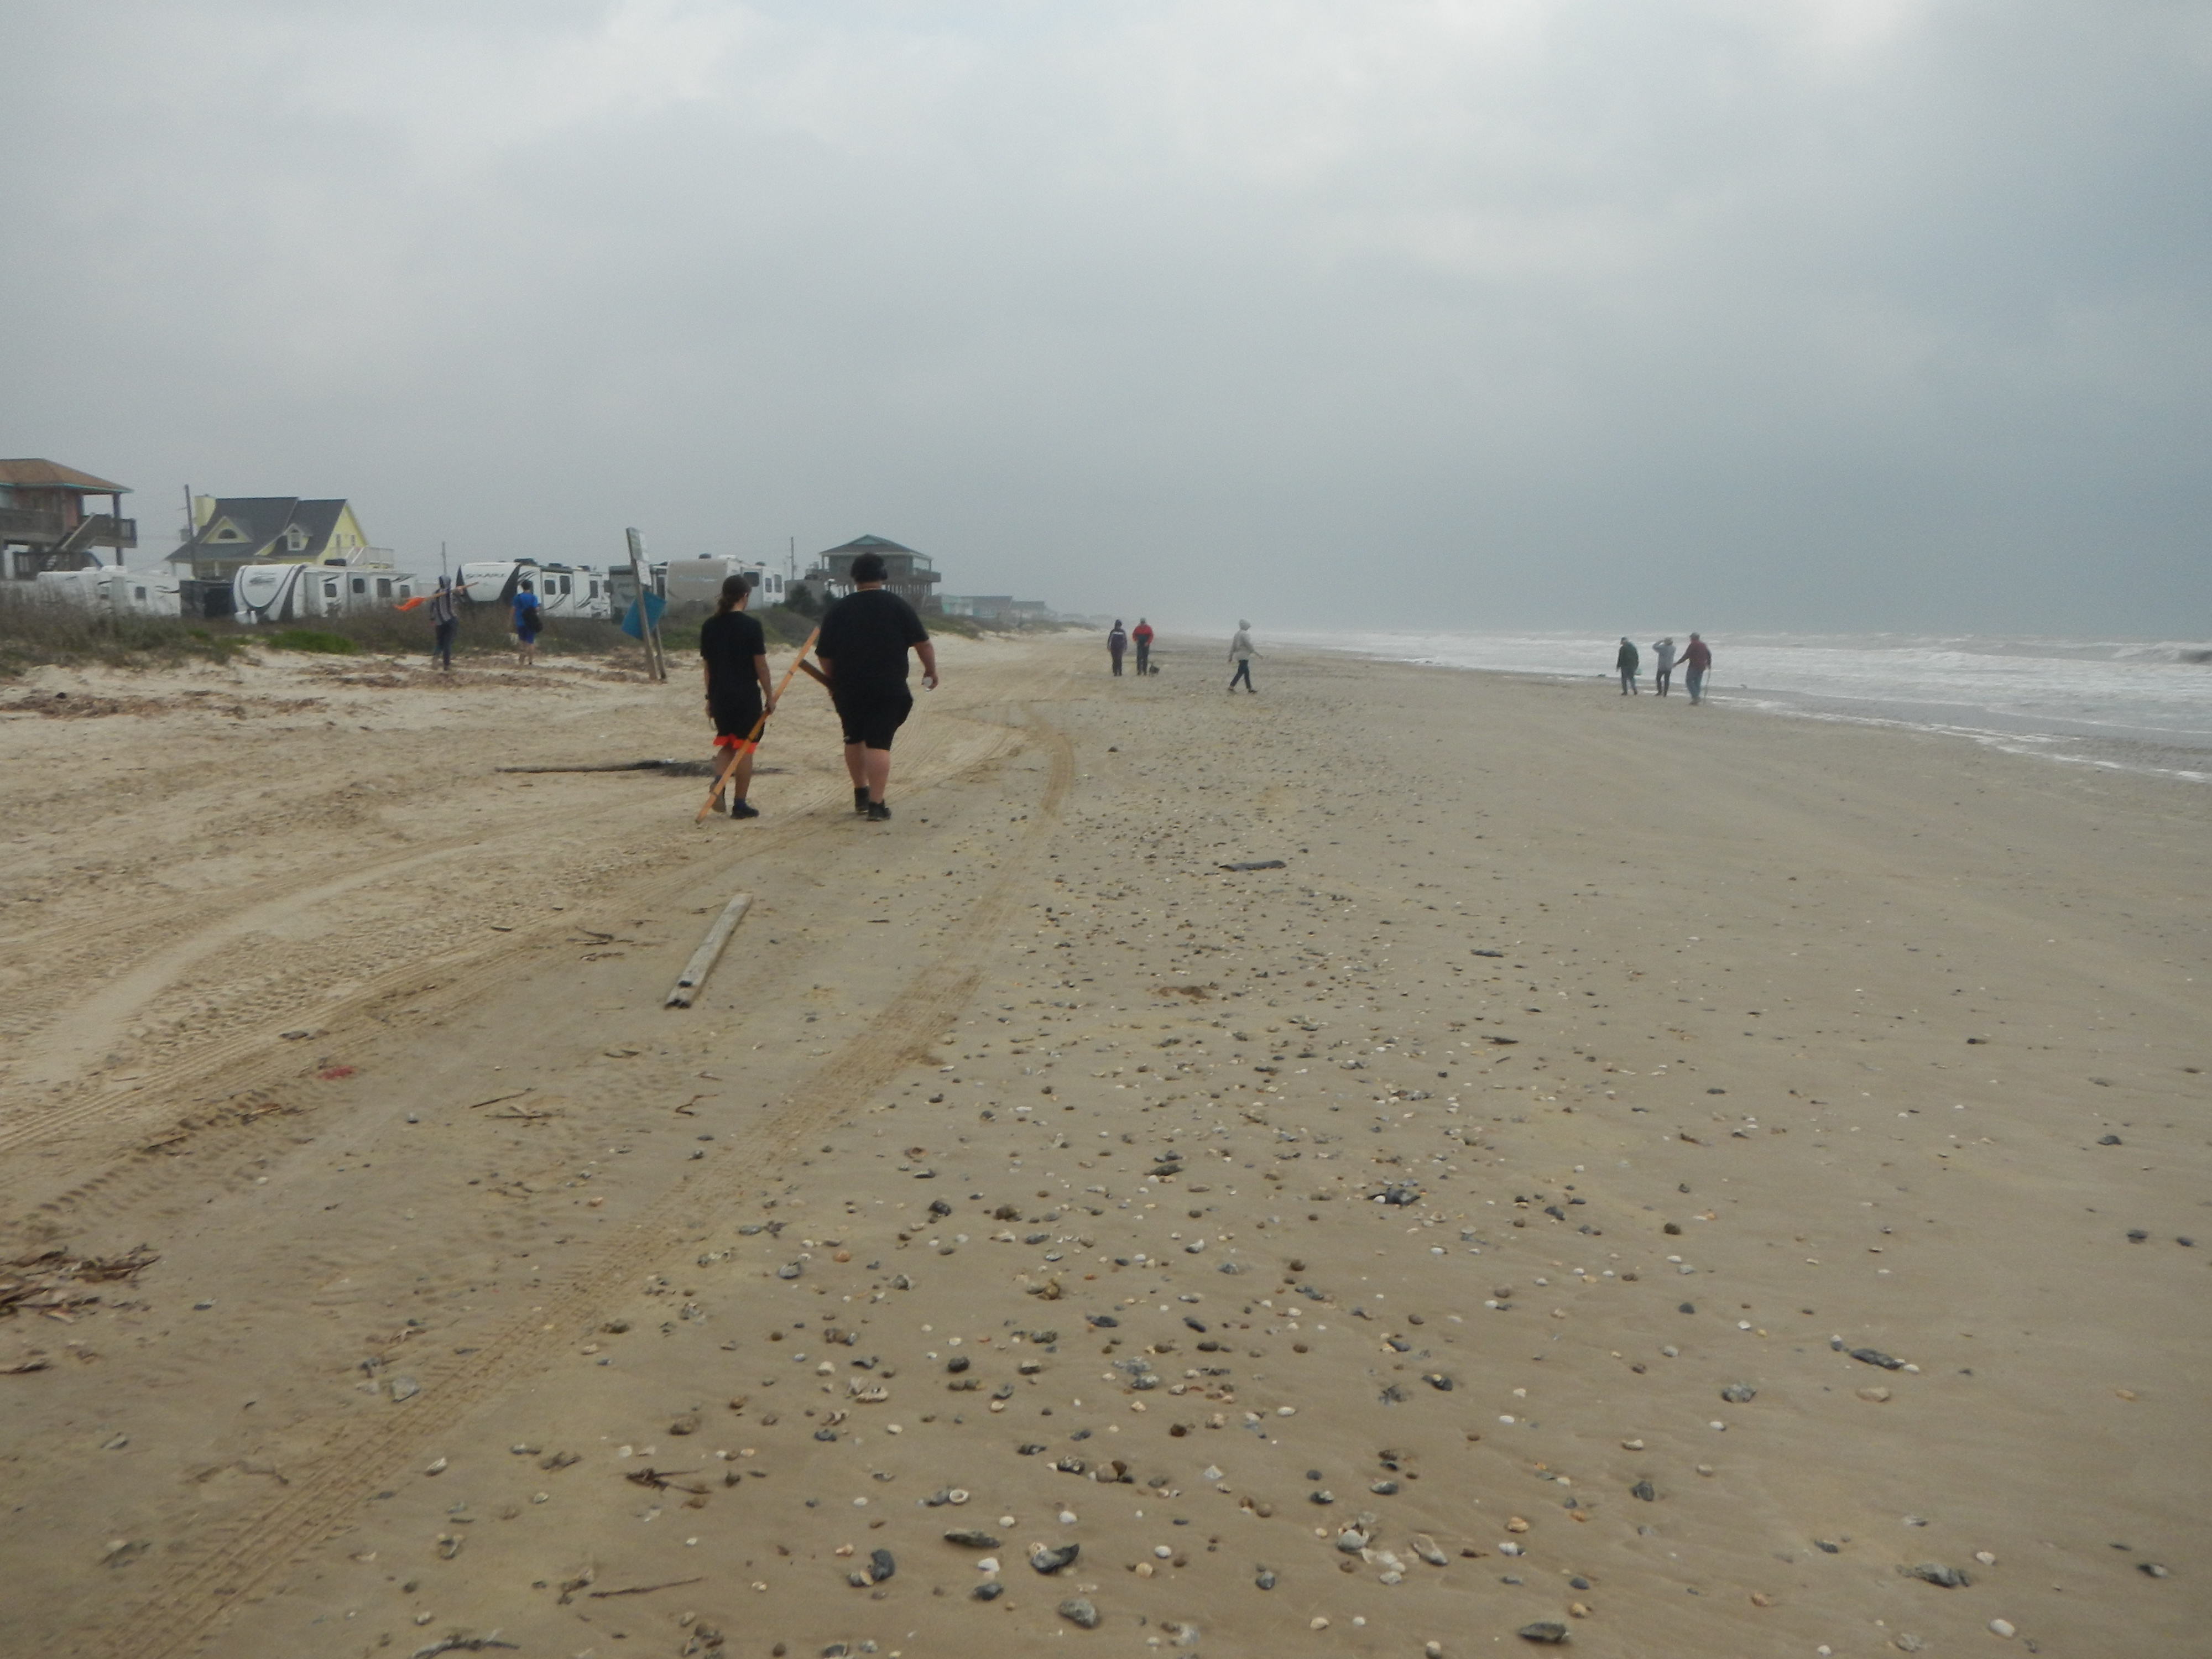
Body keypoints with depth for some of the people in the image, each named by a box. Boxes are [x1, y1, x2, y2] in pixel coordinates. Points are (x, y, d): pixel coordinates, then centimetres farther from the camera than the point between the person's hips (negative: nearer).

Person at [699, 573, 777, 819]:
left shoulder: (709, 626, 4)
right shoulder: (751, 625, -10)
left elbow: (707, 665, 8)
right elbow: (760, 665, -9)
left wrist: (710, 697, 16)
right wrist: (770, 696, 1)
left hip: (719, 695, 5)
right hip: (747, 696, -4)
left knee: (725, 743, 20)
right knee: (745, 748, 4)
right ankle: (740, 804, 7)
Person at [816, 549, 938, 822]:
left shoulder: (838, 609, 5)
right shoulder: (897, 605, -2)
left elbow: (825, 655, 8)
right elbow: (922, 643, 1)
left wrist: (834, 681, 24)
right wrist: (931, 671, 17)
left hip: (848, 689, 3)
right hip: (888, 689, -3)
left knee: (854, 740, 20)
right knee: (878, 743, -5)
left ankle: (861, 796, 30)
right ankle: (876, 805, -10)